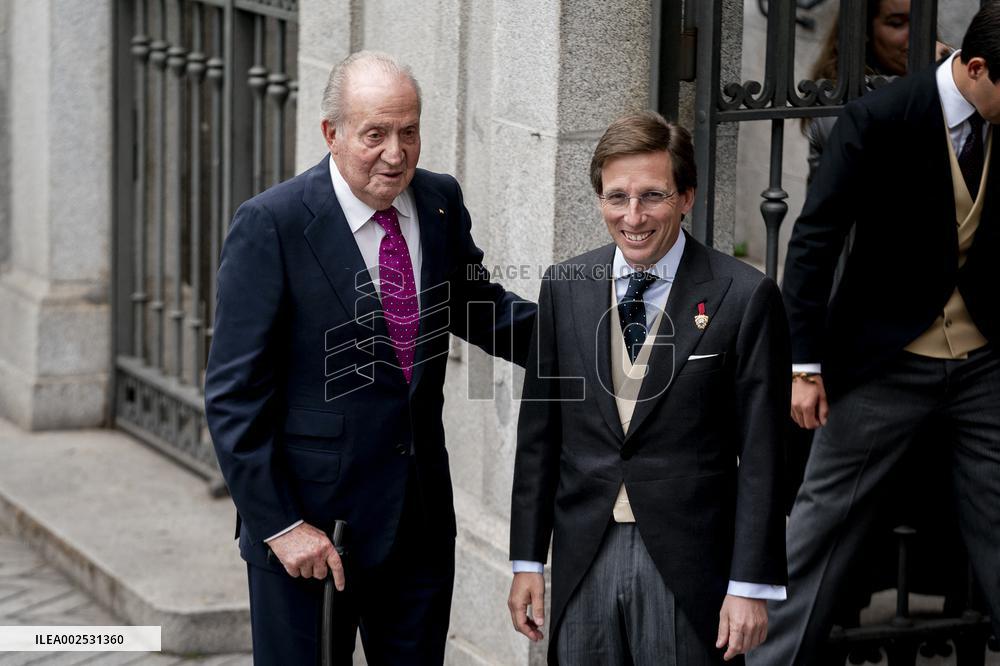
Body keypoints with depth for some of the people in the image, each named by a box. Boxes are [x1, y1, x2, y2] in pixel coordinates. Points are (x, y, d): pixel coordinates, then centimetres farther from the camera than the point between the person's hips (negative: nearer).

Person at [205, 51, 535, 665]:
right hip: (310, 527, -5)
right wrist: (279, 525, -16)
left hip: (423, 519, 5)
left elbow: (477, 309, 20)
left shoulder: (440, 202, 2)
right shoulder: (272, 224, -14)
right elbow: (235, 394, -13)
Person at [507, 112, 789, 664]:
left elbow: (760, 454, -6)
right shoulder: (564, 288, 6)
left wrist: (751, 586, -9)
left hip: (688, 569, -3)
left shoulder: (744, 298, -6)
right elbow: (539, 432, 10)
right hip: (583, 561, 3)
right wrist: (527, 560, 7)